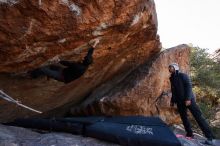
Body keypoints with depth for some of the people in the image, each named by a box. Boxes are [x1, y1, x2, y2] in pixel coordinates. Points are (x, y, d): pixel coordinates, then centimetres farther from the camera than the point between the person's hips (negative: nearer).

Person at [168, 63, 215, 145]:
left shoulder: (182, 75, -5)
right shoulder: (172, 79, 15)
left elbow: (189, 86, -13)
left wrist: (188, 98, -22)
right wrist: (172, 101, 18)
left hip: (188, 100, -7)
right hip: (179, 102, 7)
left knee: (198, 117, -10)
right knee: (184, 118, 4)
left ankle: (209, 137, -9)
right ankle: (189, 135, 12)